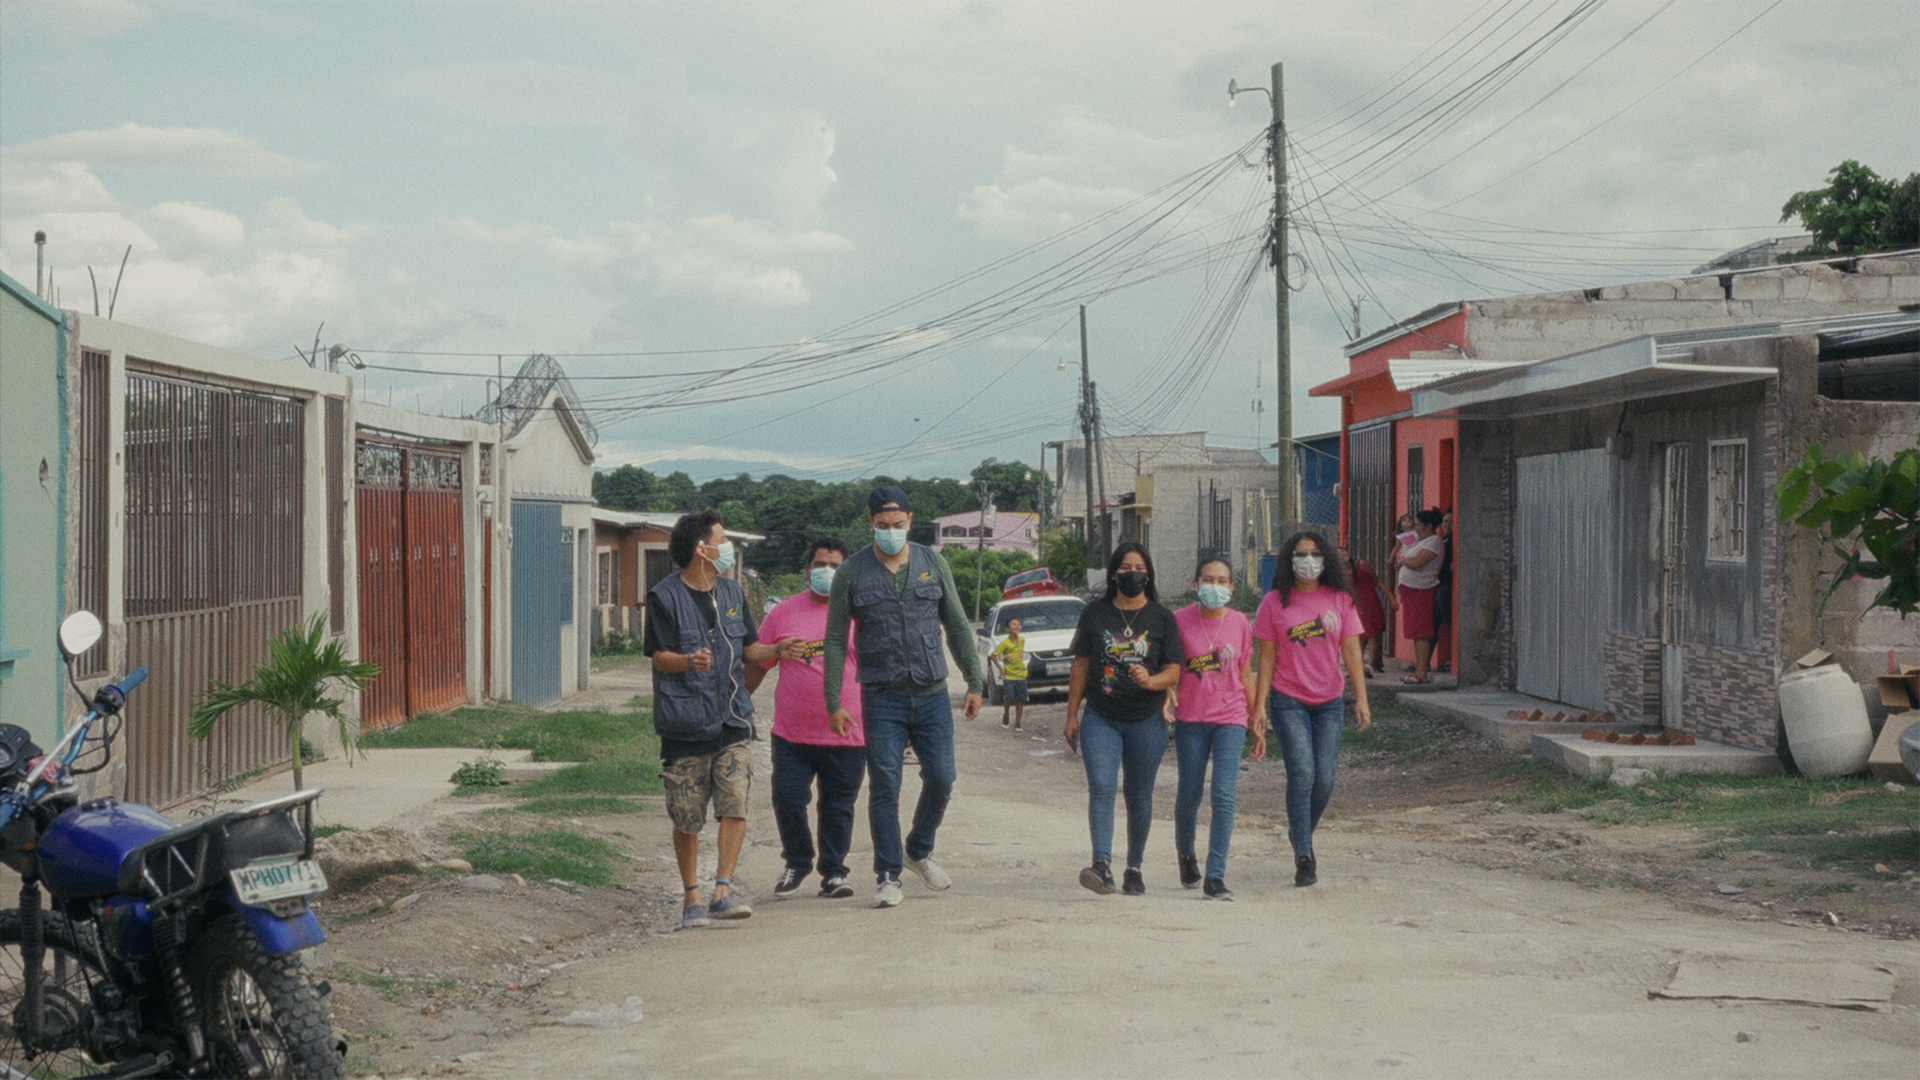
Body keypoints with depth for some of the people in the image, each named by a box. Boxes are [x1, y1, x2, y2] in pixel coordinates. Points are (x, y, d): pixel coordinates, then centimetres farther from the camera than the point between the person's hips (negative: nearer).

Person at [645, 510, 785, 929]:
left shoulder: (731, 591, 13)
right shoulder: (665, 596, -4)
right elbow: (659, 657, -8)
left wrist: (778, 651, -1)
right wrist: (690, 662, -28)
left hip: (732, 721, 4)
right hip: (685, 725, -4)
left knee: (734, 807, -10)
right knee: (686, 819, 2)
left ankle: (723, 891, -7)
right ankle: (692, 897, 16)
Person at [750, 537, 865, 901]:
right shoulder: (783, 613, 7)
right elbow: (755, 665, 13)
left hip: (847, 736, -1)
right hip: (792, 734, 1)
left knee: (838, 807, 6)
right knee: (788, 802, -1)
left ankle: (833, 871, 20)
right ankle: (797, 863, 21)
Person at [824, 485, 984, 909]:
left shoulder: (932, 563, 6)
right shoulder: (852, 573, -1)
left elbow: (957, 627, 11)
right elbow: (835, 640, 2)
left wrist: (974, 683, 6)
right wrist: (833, 702, -3)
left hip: (933, 695, 2)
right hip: (882, 699, -2)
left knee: (941, 780, 3)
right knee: (884, 787, -3)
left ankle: (919, 850, 28)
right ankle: (888, 876, 5)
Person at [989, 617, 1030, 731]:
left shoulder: (1022, 640, 4)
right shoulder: (1005, 643, -11)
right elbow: (994, 656, -9)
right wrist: (1000, 668, -10)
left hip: (1021, 675, 4)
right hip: (1008, 676, -4)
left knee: (1020, 700, 3)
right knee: (1009, 698, -12)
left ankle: (1017, 723, 13)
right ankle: (1006, 714, 18)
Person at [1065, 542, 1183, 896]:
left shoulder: (1162, 618, 4)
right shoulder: (1094, 614, 6)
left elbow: (1173, 671, 0)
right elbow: (1081, 666, 10)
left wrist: (1150, 680, -22)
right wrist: (1072, 714, 8)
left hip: (1146, 721, 0)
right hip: (1100, 717, 0)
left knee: (1139, 796, 7)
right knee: (1101, 787, -17)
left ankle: (1134, 868, 20)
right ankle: (1102, 866, -26)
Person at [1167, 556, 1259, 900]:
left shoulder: (1239, 623, 3)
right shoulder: (1180, 620, -2)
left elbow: (1245, 674, 11)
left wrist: (1257, 722, 13)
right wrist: (1166, 695, -15)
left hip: (1230, 719, 0)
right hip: (1190, 719, 0)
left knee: (1224, 795, -11)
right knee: (1189, 795, 7)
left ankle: (1215, 877, -11)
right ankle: (1186, 854, 37)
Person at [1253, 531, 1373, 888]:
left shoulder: (1339, 600, 4)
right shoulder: (1274, 603, 1)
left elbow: (1351, 652, 2)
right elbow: (1267, 657, 2)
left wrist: (1361, 698, -5)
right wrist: (1260, 704, -3)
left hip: (1329, 703, 2)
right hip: (1288, 701, -2)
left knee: (1324, 780, -1)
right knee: (1302, 774, -13)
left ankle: (1301, 833, 28)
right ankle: (1303, 857, -6)